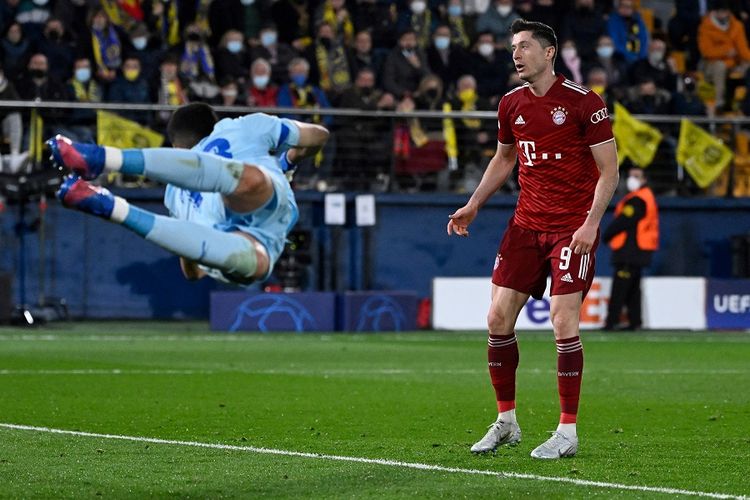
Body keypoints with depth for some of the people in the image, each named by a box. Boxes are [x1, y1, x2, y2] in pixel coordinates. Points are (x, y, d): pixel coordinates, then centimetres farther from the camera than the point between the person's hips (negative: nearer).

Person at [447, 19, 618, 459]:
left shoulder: (583, 102, -10)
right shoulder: (512, 105, 7)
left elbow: (609, 170, -8)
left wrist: (591, 223, -18)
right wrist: (474, 205, 16)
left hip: (573, 227, -6)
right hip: (526, 224, 6)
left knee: (563, 320, -13)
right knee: (499, 316, 1)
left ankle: (568, 433, -5)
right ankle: (506, 422, 15)